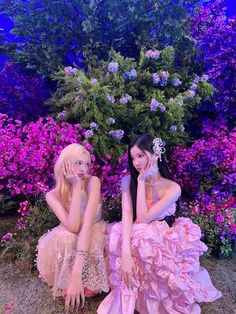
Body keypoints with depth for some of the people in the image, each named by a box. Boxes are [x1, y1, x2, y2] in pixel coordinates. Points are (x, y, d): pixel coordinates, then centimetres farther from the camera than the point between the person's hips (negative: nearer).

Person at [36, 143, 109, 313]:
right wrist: (76, 187, -34)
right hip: (69, 240, 0)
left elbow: (88, 222, -35)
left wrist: (77, 271, -45)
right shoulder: (53, 195, -17)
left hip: (95, 237, 1)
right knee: (65, 237, -32)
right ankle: (67, 285, -7)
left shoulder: (93, 182, -23)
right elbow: (73, 227, -33)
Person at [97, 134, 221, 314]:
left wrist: (142, 181, -22)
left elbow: (143, 218, -23)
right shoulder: (128, 182, -6)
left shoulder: (173, 188, -16)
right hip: (137, 243, 3)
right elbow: (127, 216, -18)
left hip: (163, 244, -2)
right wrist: (126, 252, -32)